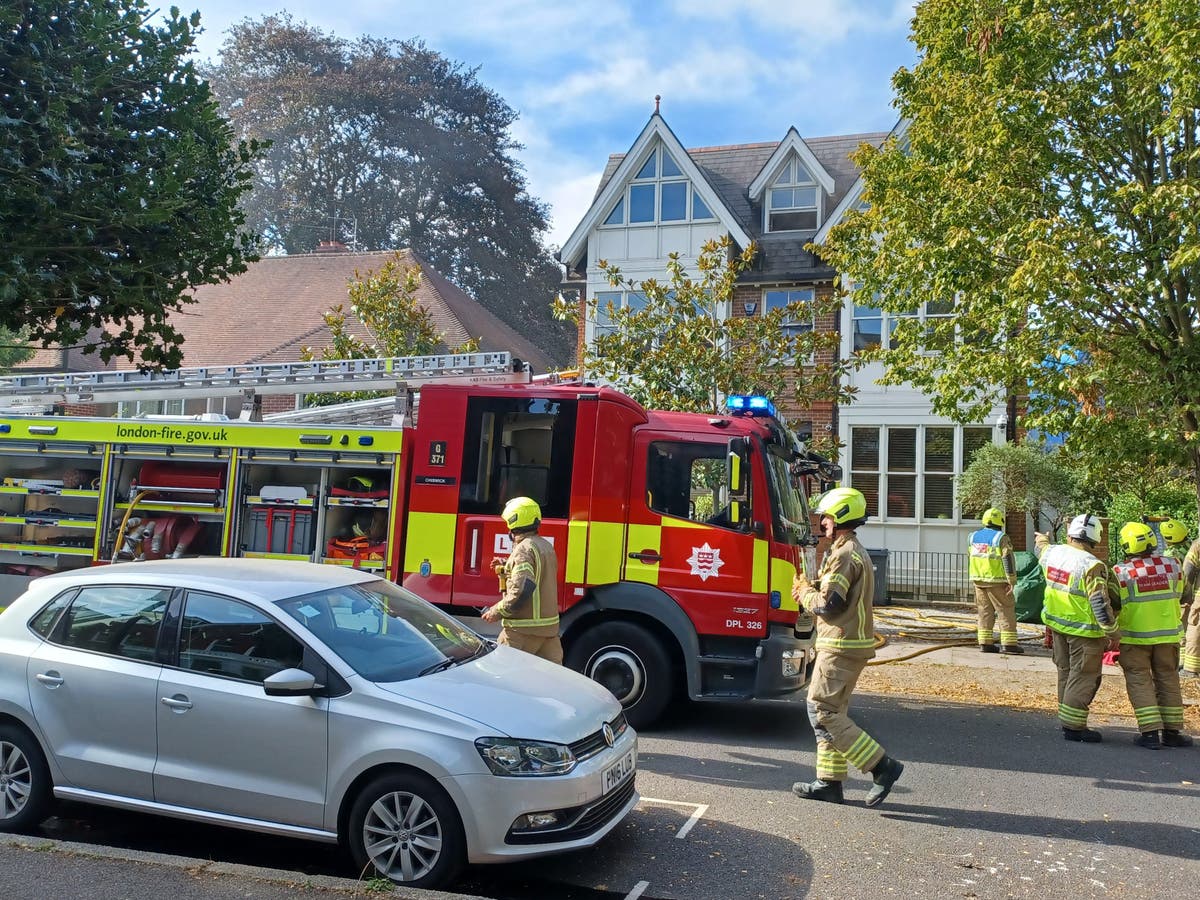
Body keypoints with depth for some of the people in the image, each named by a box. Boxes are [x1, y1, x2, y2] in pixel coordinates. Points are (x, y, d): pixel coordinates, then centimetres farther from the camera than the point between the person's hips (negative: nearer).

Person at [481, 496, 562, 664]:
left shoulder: (524, 549, -16)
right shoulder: (546, 546, 12)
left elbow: (522, 589, -25)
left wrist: (497, 611, -15)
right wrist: (507, 565, 20)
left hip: (524, 630, -8)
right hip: (549, 625, 8)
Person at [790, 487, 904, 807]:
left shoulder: (844, 555, -17)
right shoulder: (857, 552, 17)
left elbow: (827, 606, -21)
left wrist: (804, 589, -4)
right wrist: (812, 589, 8)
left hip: (841, 646, -11)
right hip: (853, 644, 11)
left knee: (822, 712, -7)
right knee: (832, 712, 14)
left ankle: (882, 766, -7)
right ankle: (830, 782, 18)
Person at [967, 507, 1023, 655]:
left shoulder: (973, 537, 9)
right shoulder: (1000, 538, -11)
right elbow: (1008, 560, -15)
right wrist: (1011, 581, -13)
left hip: (978, 580, 6)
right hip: (996, 580, -6)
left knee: (984, 611, 10)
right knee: (1006, 610, 1)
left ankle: (985, 642, 9)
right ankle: (1009, 643, -1)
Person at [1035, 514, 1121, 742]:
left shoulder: (1053, 553, -1)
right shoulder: (1092, 566, -21)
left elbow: (1040, 549, 25)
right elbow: (1100, 604, -23)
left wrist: (1041, 539, 49)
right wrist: (1113, 633, -13)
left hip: (1057, 624, 7)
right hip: (1084, 630, -7)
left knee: (1066, 672, 18)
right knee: (1083, 677, 2)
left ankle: (1067, 721, 27)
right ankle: (1073, 726, 4)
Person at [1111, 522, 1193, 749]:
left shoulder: (1120, 572, -16)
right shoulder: (1172, 565, -5)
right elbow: (1178, 595, 8)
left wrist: (1113, 630, 7)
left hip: (1135, 637, -3)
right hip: (1168, 634, 3)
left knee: (1140, 682, 4)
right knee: (1168, 680, 14)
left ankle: (1150, 732, 0)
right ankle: (1172, 731, 20)